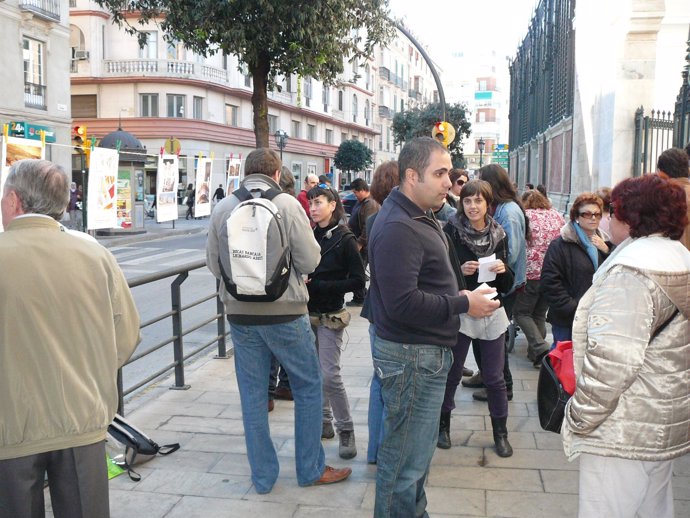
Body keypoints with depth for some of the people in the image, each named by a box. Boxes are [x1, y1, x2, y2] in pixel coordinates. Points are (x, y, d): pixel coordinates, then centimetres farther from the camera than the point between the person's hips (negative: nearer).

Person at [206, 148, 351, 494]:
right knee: (308, 388, 12)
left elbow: (213, 264, 5)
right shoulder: (287, 204, -9)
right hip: (284, 312, -3)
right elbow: (309, 261, -11)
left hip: (240, 313, 4)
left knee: (252, 395, 11)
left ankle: (263, 477, 21)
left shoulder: (222, 209, 0)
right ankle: (311, 469, 21)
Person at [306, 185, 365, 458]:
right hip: (307, 312, 5)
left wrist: (318, 285, -18)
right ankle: (324, 422, 27)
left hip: (330, 315, -5)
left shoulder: (344, 239, -9)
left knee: (330, 374, -8)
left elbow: (358, 280, -12)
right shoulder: (308, 236, 4)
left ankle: (346, 430, 6)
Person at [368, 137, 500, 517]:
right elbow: (403, 303, -27)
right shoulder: (398, 227, -21)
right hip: (410, 357, -11)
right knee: (407, 460, 2)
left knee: (414, 451, 23)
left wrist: (459, 295, 7)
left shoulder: (418, 218, 14)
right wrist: (463, 304, -19)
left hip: (426, 352, 11)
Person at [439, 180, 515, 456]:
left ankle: (500, 431, 26)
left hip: (492, 312, 2)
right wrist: (459, 270, -22)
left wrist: (503, 271, -13)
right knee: (452, 374, 9)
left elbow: (506, 286, 7)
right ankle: (443, 424, 30)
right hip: (459, 312, -2)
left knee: (494, 377, 8)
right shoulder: (451, 231, -8)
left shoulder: (499, 235, 3)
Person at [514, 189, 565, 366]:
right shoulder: (557, 215, 10)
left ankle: (540, 346, -12)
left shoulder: (525, 215, -4)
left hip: (532, 272, -5)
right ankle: (535, 353, 18)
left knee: (522, 313, 6)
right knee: (540, 313, 16)